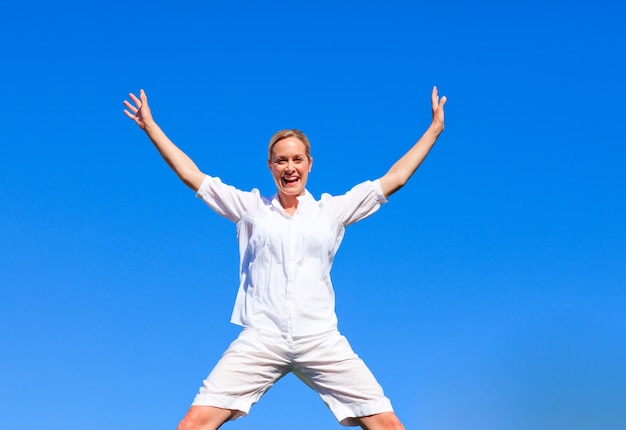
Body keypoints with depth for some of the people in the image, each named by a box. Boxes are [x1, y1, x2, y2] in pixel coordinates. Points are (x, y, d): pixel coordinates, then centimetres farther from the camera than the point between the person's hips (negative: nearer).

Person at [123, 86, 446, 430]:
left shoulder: (332, 209, 11)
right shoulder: (251, 207, 11)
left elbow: (394, 179, 14)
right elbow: (191, 175, 13)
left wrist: (434, 128, 16)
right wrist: (150, 126, 12)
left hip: (321, 341, 0)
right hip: (260, 341, 0)